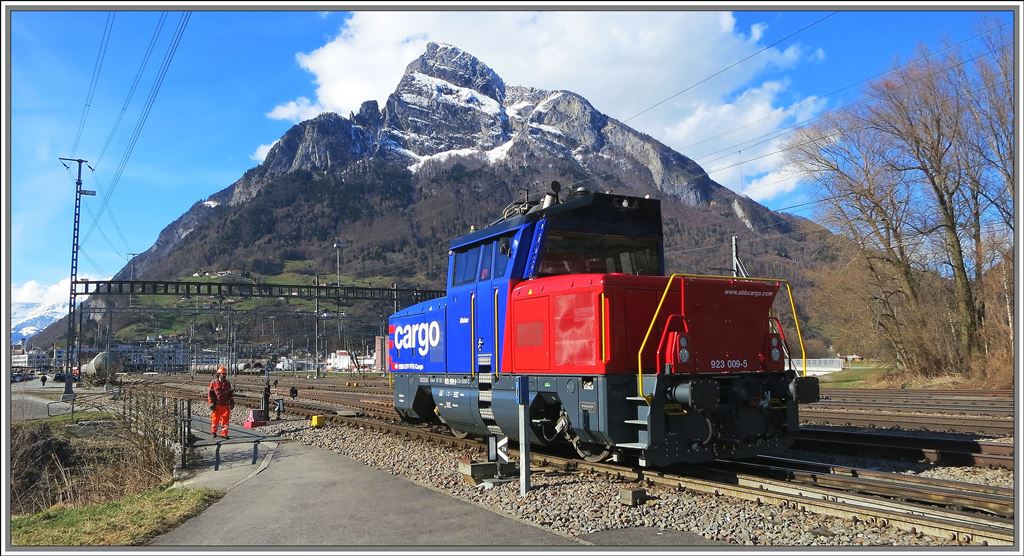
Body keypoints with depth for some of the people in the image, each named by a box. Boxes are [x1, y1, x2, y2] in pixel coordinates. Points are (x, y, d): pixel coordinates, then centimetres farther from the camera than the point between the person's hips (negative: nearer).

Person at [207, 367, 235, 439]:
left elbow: (231, 394, 17)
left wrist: (232, 403, 13)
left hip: (225, 405, 3)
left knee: (225, 420, -2)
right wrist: (212, 403, -8)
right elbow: (210, 394, -2)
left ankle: (224, 434, 4)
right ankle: (213, 432, 27)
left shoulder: (227, 383, 10)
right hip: (217, 405, -3)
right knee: (215, 419, 7)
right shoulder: (214, 383, -2)